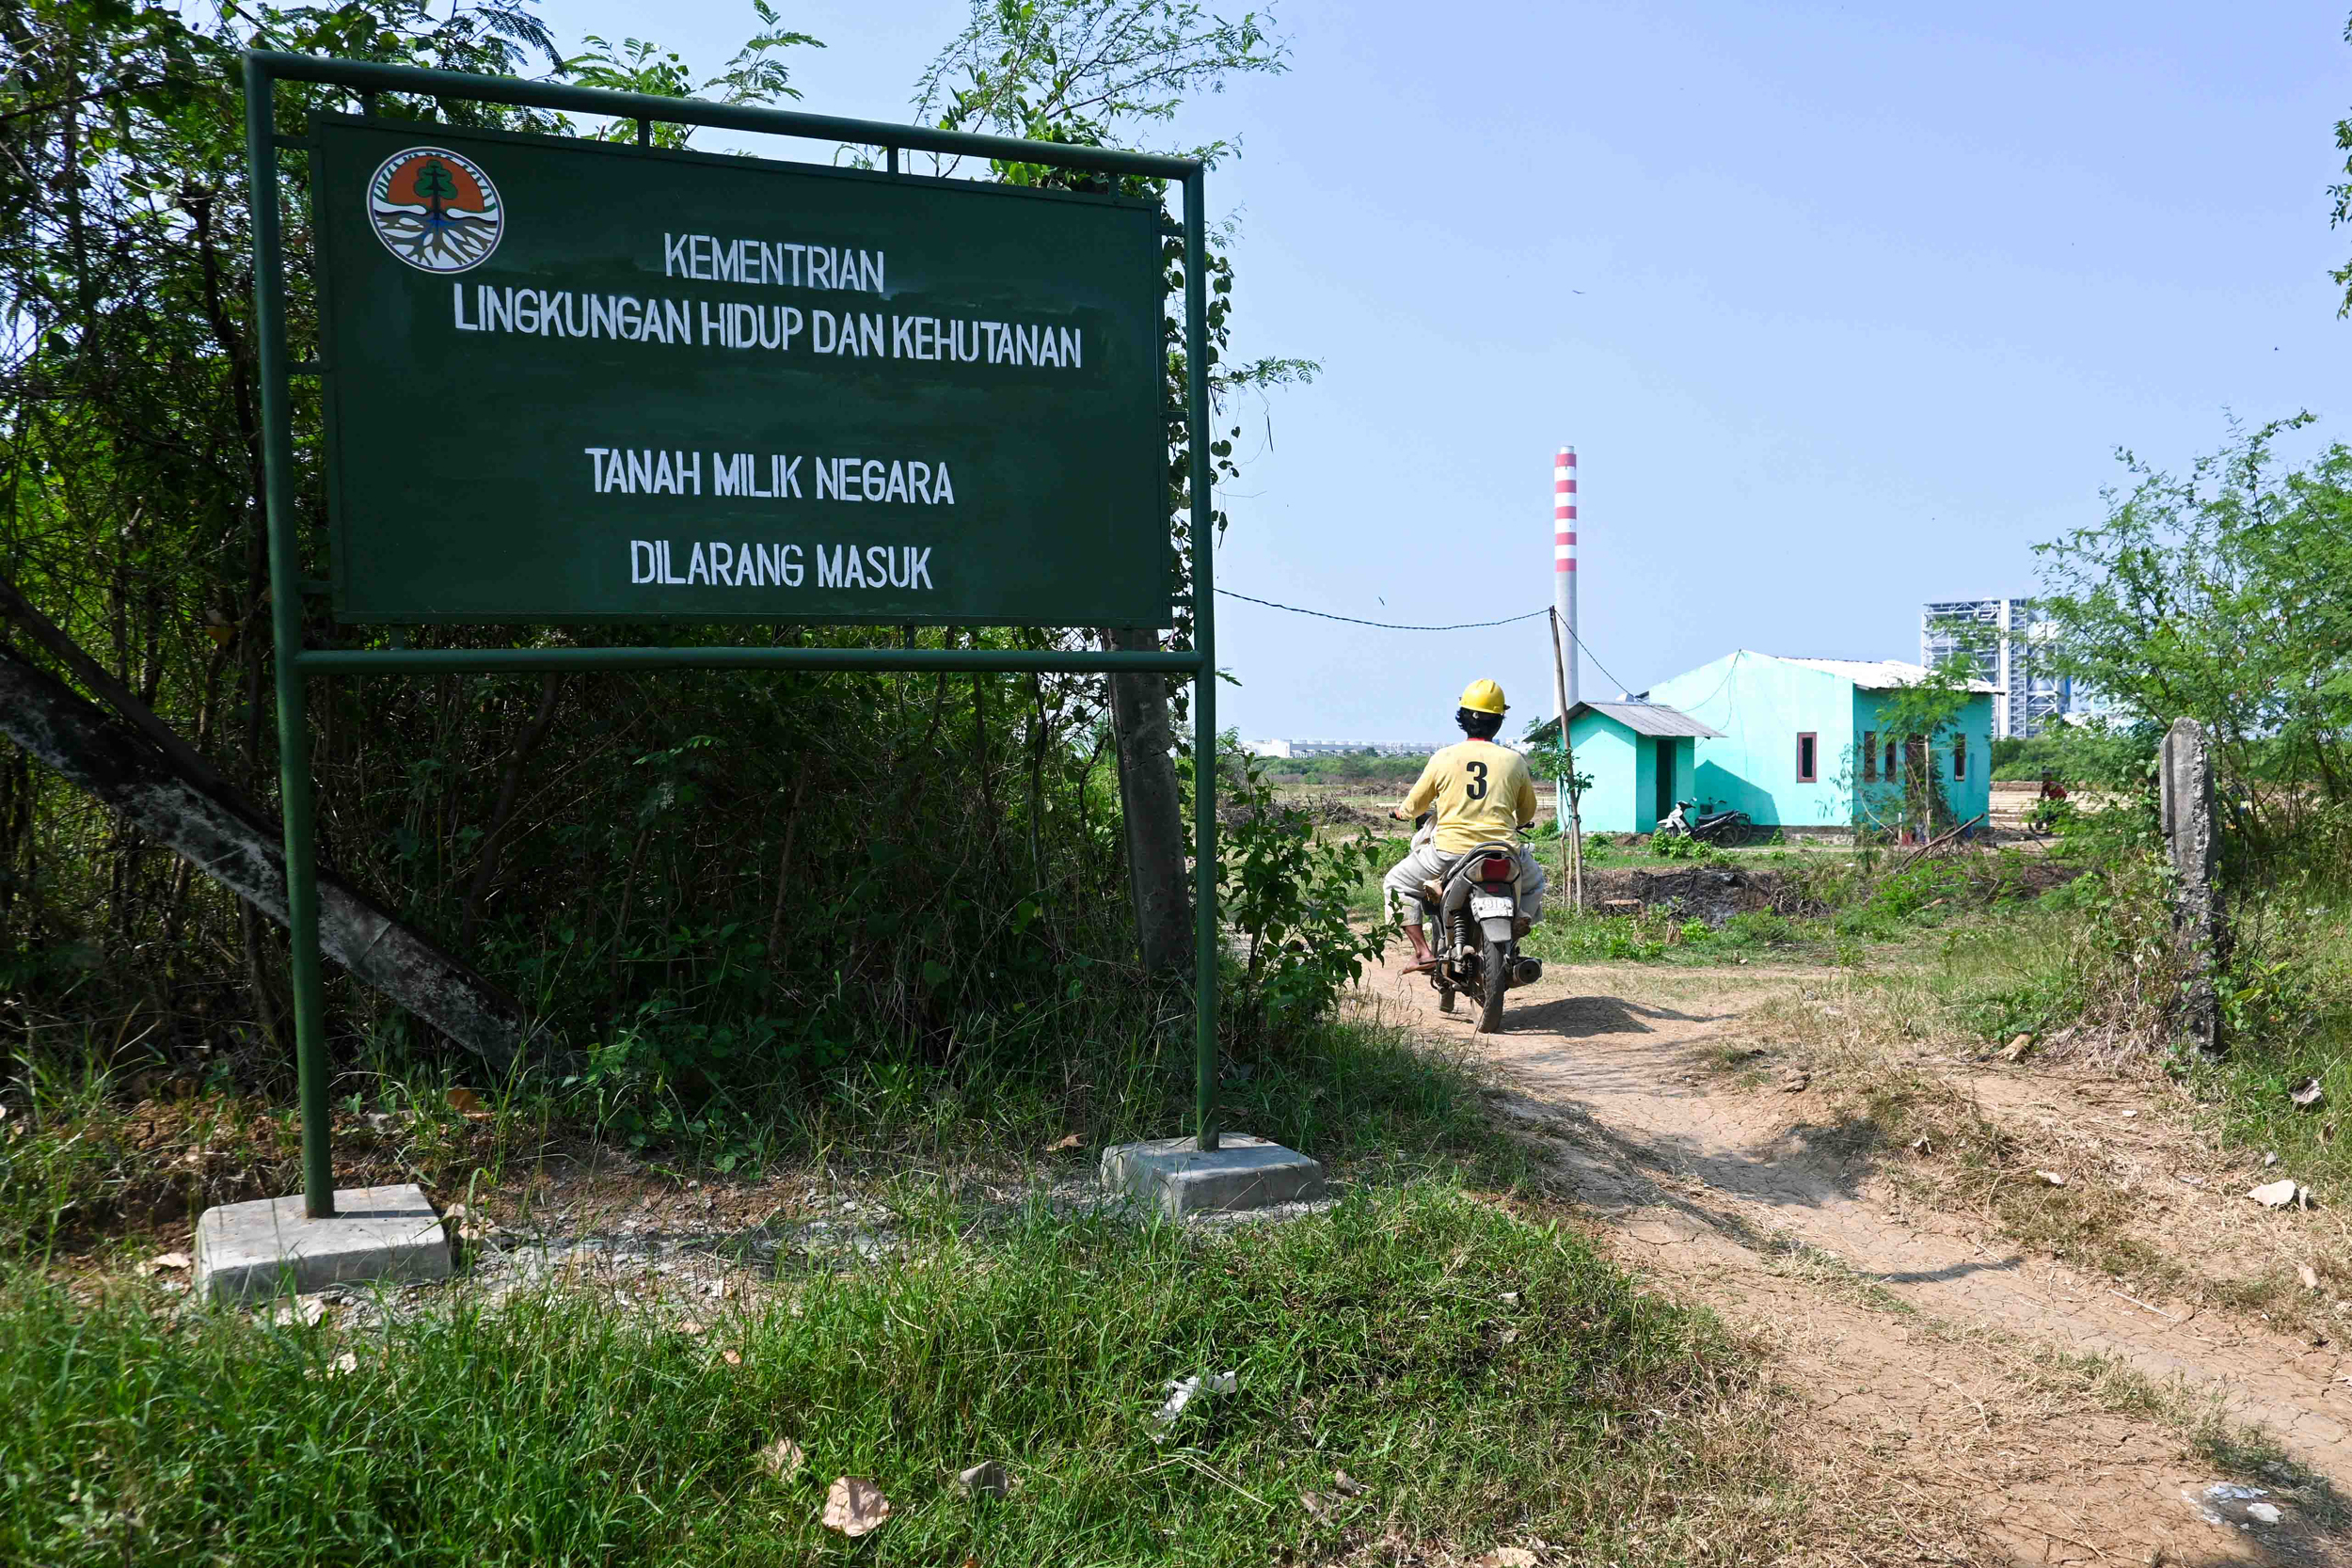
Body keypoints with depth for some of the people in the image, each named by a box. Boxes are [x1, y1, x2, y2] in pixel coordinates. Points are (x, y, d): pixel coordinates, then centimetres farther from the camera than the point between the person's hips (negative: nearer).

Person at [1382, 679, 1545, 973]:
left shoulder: (1443, 758, -1)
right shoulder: (1514, 761, 3)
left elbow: (1413, 806, 10)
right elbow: (1527, 813, 17)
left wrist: (1401, 812, 34)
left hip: (1449, 852, -2)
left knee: (1397, 883, 18)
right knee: (1533, 883, 33)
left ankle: (1423, 952, 4)